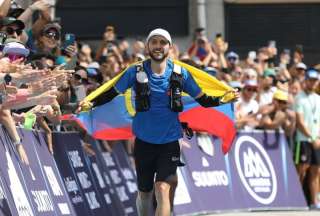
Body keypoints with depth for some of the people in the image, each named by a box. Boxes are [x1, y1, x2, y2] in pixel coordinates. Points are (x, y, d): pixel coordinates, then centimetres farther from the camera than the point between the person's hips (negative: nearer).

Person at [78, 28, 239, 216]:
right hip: (144, 141, 1)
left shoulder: (180, 74, -4)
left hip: (169, 142, -1)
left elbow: (202, 99, 3)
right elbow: (112, 93, 1)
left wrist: (224, 99, -14)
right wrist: (91, 103, -15)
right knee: (144, 192, 13)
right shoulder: (136, 72, -5)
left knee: (162, 189, -16)